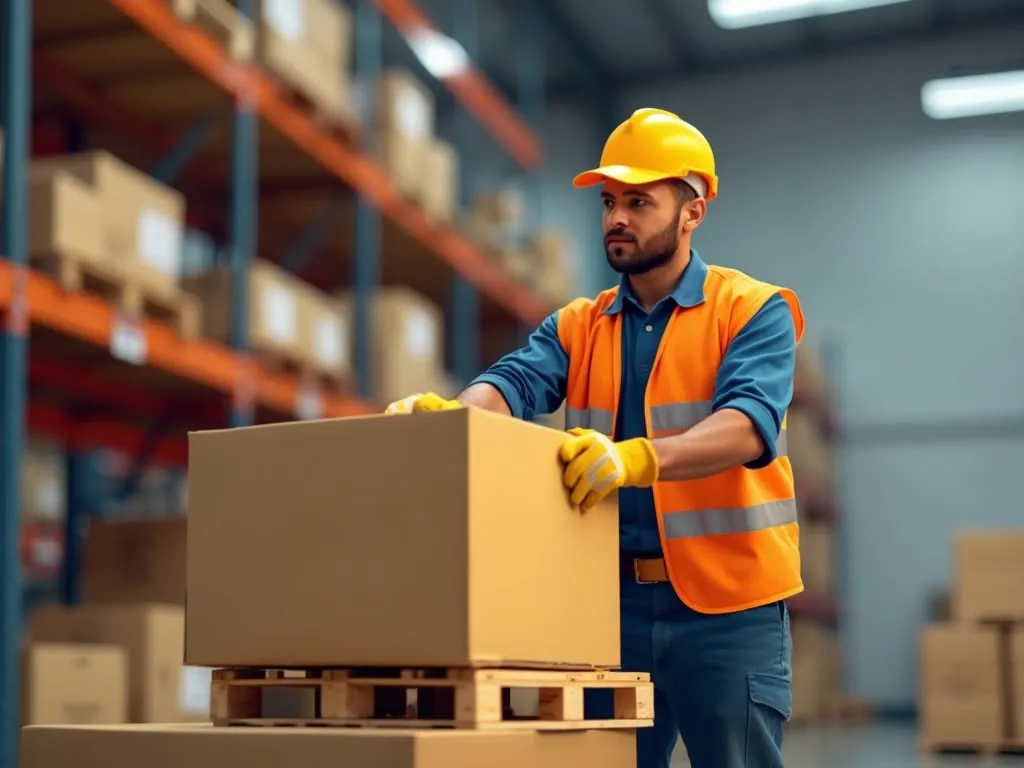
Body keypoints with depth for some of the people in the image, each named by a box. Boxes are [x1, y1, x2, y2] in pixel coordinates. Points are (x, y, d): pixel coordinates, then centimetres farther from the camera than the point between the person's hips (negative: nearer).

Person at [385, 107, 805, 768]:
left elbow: (751, 421, -20)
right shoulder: (578, 327, 11)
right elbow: (516, 381, -8)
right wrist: (449, 414, -31)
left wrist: (638, 456, -38)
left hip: (727, 603, -4)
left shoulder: (754, 310, -3)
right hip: (613, 600, 4)